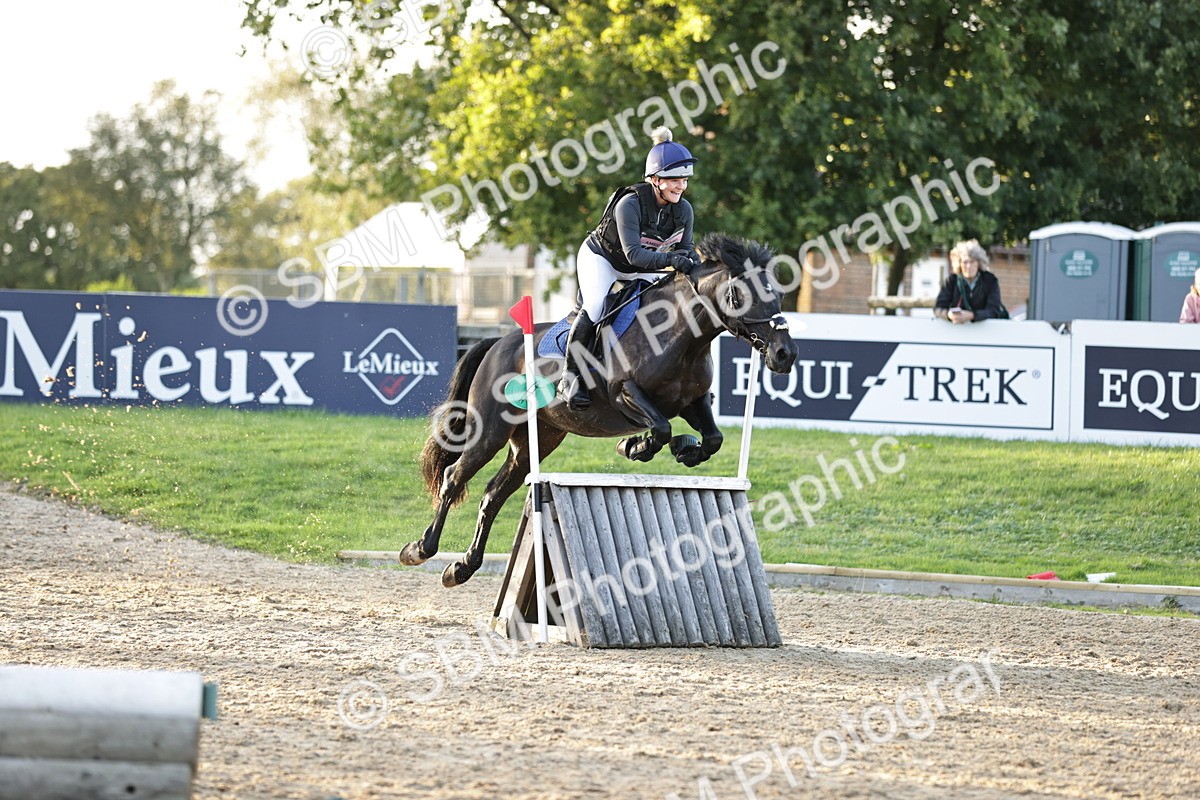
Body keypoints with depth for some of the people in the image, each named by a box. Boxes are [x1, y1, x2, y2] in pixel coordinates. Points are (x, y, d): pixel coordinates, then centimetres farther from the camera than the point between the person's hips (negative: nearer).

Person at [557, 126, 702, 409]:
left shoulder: (684, 210, -16)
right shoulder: (629, 204, -35)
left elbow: (686, 248, -4)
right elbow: (633, 253, -40)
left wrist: (692, 260, -28)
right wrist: (670, 259, -53)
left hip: (639, 269, 7)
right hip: (601, 258, -7)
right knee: (594, 308, -26)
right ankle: (571, 377, -20)